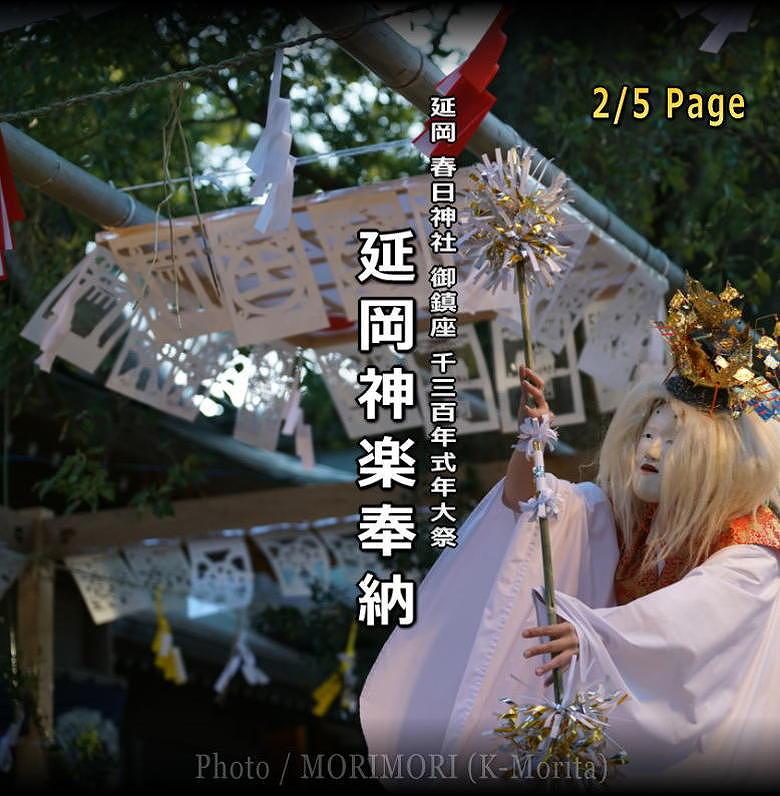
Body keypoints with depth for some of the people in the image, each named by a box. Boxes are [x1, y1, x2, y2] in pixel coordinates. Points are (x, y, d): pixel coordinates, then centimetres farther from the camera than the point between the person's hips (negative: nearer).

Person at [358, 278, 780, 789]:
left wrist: (594, 632, -60)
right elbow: (527, 501, -12)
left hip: (706, 724, -5)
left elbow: (689, 616, -41)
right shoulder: (623, 513, 0)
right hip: (621, 712, 5)